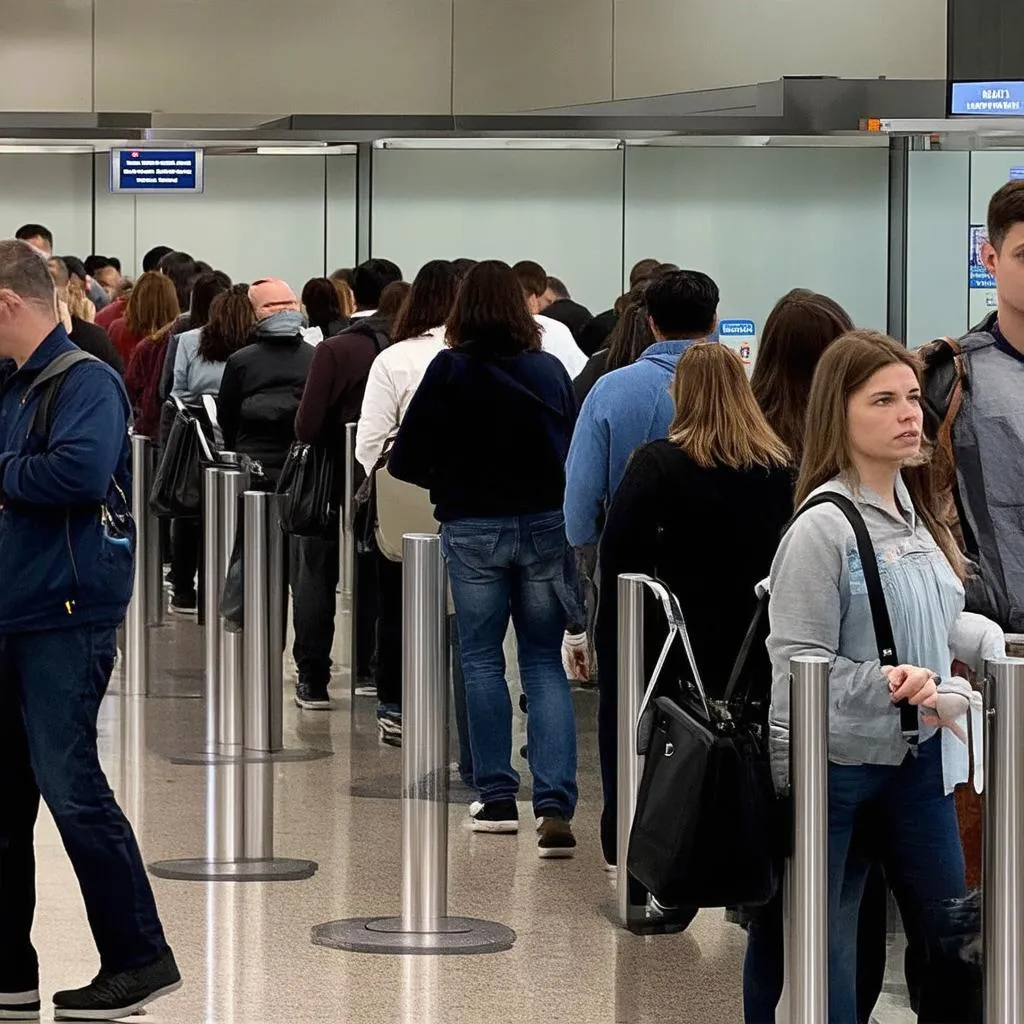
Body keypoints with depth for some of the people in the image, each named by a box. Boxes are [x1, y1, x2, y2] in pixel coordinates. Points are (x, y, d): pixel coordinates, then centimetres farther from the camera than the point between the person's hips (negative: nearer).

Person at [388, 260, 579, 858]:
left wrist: (451, 481, 9)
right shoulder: (552, 370, 0)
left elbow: (406, 460, -8)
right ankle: (555, 804, -9)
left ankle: (498, 798, 13)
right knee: (545, 662, 4)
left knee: (482, 658, 11)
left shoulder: (450, 371, -8)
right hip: (545, 524, 2)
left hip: (473, 527, -2)